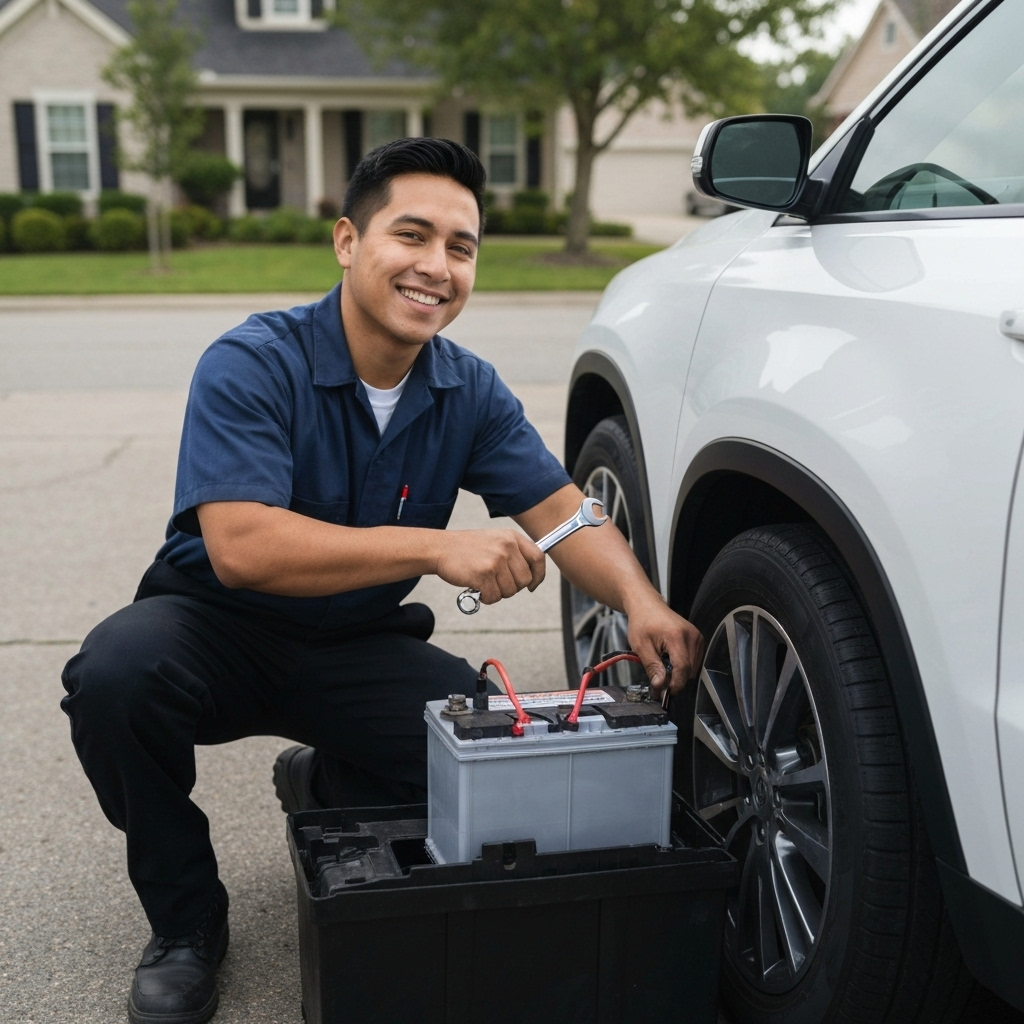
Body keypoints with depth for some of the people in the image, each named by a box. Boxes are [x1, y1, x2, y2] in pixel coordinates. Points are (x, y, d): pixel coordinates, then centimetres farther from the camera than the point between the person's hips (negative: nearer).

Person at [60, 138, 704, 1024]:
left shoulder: (472, 393, -4)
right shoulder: (251, 364, -21)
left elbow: (564, 511, -8)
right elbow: (239, 547, -33)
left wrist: (639, 601, -30)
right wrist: (435, 547, -40)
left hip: (356, 649, 4)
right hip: (221, 630, -3)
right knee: (114, 675, -34)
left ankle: (325, 786, 15)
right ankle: (184, 920, -6)